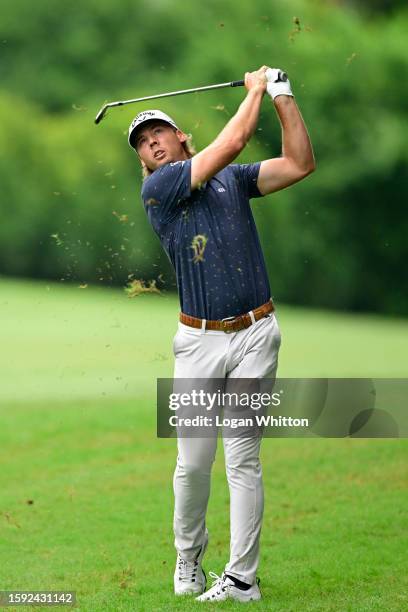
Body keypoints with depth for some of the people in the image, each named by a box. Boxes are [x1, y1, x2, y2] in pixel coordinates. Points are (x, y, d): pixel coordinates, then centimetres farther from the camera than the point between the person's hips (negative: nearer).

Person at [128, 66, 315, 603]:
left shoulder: (234, 179, 13)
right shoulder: (157, 189, -2)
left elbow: (300, 164, 8)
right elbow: (232, 141, -8)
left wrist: (284, 99, 4)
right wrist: (255, 89, 5)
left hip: (255, 335, 1)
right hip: (199, 340, -1)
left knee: (243, 460, -2)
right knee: (193, 463, 1)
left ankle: (242, 579, 0)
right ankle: (189, 555, 24)